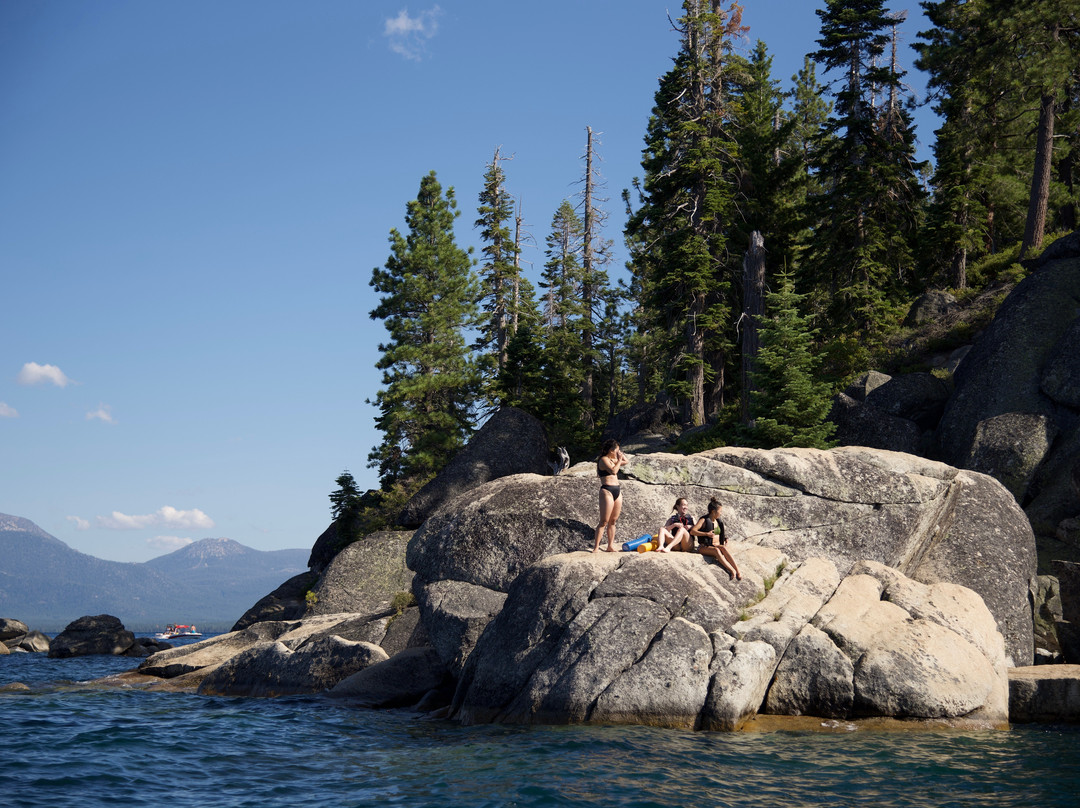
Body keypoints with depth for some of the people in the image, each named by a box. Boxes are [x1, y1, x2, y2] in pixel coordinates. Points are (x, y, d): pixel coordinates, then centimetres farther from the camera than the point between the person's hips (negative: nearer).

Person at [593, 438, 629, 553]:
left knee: (613, 521, 9)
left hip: (617, 491, 9)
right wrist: (619, 459, -13)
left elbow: (626, 461, 31)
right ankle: (596, 547, -7)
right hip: (607, 491, -9)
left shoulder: (612, 459, 16)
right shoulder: (604, 459, -9)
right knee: (604, 521, -9)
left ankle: (611, 546, 14)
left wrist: (621, 454, 16)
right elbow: (613, 471, -24)